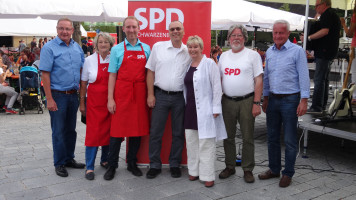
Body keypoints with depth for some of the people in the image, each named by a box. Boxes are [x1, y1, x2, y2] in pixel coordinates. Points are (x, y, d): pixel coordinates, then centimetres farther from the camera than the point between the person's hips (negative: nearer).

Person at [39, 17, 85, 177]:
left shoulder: (77, 47, 9)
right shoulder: (49, 48, -8)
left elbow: (81, 70, 17)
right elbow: (45, 74, -12)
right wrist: (49, 99, -17)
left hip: (73, 94, 6)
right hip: (58, 95, -5)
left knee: (71, 130, 14)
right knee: (59, 131, 3)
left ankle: (69, 159, 29)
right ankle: (59, 164, 16)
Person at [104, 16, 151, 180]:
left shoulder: (146, 49, 12)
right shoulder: (117, 49, 5)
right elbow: (112, 75, 1)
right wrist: (110, 99, -6)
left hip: (140, 95, 3)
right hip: (121, 94, -2)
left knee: (138, 129, 8)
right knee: (117, 129, 0)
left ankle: (132, 163, 23)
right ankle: (112, 165, 14)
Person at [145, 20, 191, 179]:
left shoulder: (189, 52, 5)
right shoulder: (158, 47, 3)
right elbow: (151, 71, 4)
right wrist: (150, 94, -3)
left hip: (180, 97, 1)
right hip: (160, 95, -1)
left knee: (178, 133, 9)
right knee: (155, 132, 4)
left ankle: (175, 164, 24)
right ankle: (154, 165, 18)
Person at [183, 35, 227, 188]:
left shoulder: (209, 64, -5)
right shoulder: (187, 65, 13)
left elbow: (216, 87, -8)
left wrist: (216, 108, -12)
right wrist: (185, 105, 14)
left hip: (205, 109, -6)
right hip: (190, 108, 6)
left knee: (206, 143, -3)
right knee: (191, 141, 10)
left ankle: (208, 175, 4)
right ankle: (194, 171, 23)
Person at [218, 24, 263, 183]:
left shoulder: (253, 55, -1)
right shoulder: (224, 56, 12)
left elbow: (258, 80, -5)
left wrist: (256, 103, -12)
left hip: (247, 101, -4)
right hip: (227, 101, 4)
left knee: (247, 137, 3)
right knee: (228, 136, 11)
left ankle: (248, 169, 16)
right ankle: (230, 167, 25)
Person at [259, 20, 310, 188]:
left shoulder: (297, 51, -6)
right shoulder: (269, 52, 11)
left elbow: (304, 76, -9)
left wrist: (304, 100, -14)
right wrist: (265, 98, 15)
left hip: (290, 100, -5)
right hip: (273, 99, 6)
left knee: (290, 140, 2)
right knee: (272, 137, 13)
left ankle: (288, 173, 16)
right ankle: (274, 169, 27)